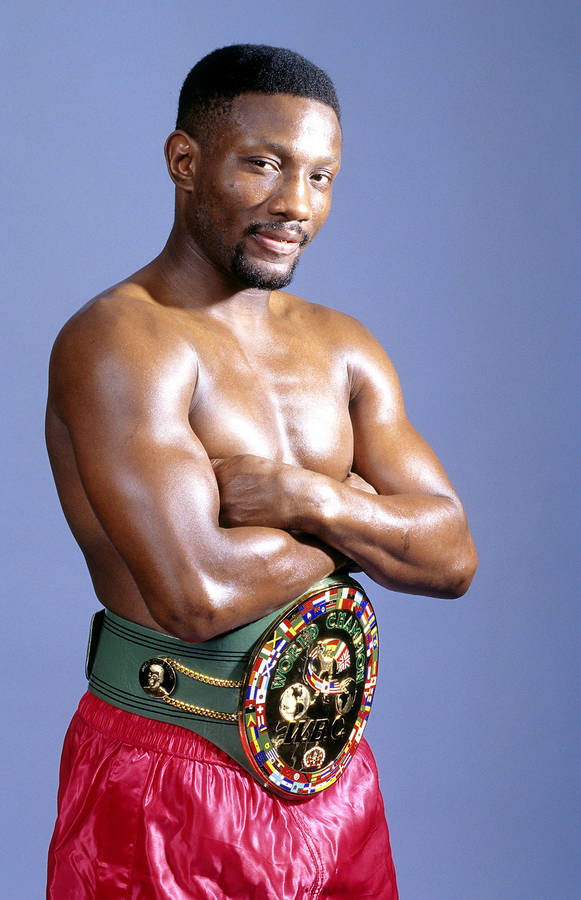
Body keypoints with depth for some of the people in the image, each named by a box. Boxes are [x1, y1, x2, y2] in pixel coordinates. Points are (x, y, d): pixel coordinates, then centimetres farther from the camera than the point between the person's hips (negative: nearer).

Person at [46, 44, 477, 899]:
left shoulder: (344, 347, 6)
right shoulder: (119, 340, -16)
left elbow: (453, 557, 2)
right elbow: (199, 595, -26)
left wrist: (308, 498, -16)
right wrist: (358, 520, -10)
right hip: (168, 775, -6)